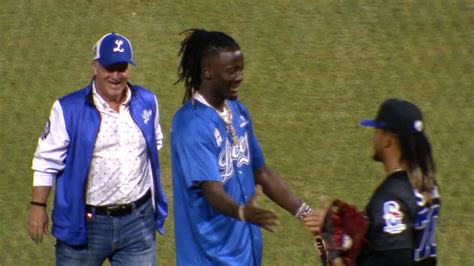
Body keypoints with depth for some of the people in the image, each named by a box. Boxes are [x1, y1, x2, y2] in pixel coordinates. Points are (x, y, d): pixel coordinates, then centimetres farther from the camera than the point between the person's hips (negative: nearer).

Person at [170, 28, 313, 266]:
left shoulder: (237, 111, 8)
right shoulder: (191, 125, -20)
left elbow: (261, 172, 16)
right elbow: (212, 190, -28)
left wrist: (306, 214, 11)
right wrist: (243, 212, -48)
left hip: (244, 246, 9)